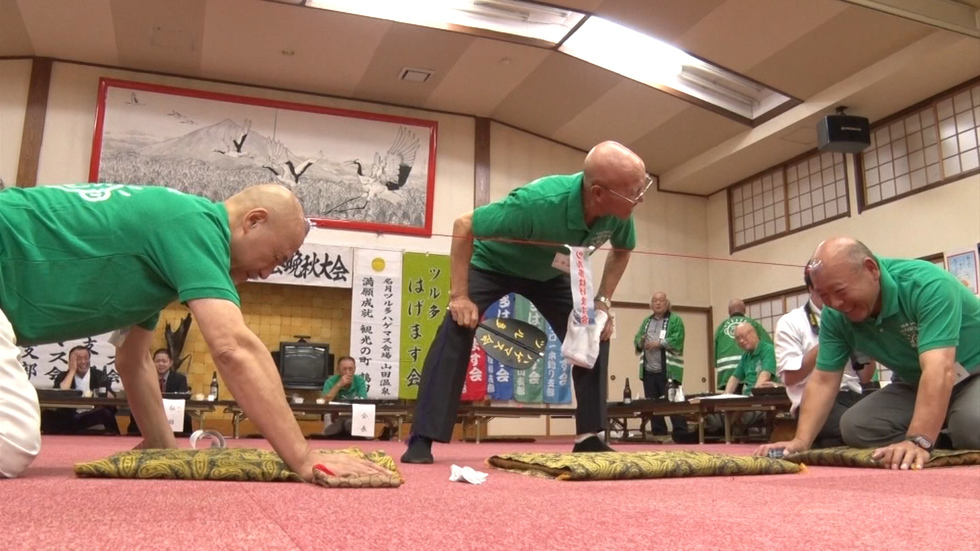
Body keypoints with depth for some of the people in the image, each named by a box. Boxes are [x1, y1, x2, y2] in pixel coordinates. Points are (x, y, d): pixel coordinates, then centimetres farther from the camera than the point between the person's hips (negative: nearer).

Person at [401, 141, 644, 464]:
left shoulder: (619, 212, -26)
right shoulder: (539, 202, -43)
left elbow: (621, 252, 0)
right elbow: (463, 227, -32)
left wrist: (602, 300, -12)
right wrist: (459, 295, -33)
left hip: (549, 273, 6)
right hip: (492, 262, -5)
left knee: (594, 334, -6)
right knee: (457, 329, -25)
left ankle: (588, 437, 6)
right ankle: (421, 440, -20)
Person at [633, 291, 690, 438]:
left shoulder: (675, 320, 2)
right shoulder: (646, 321, 20)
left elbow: (677, 341, -12)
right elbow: (636, 341, 13)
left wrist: (659, 343, -14)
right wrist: (641, 342, -9)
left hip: (668, 371, -5)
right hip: (648, 371, 5)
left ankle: (681, 435, -1)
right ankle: (658, 435, 16)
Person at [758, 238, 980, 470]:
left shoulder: (927, 284, -32)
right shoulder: (835, 316, -15)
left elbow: (939, 369, -41)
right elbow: (823, 380, -12)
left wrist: (918, 441, -51)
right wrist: (801, 441, -25)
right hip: (916, 385, 5)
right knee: (854, 426, -15)